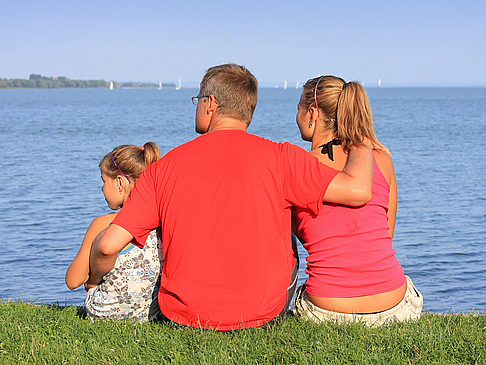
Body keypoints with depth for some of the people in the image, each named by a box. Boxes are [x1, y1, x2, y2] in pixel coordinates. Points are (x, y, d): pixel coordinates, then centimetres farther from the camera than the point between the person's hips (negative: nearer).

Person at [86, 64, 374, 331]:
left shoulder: (164, 167, -5)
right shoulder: (278, 157, -11)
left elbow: (108, 245, -8)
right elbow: (359, 191, -14)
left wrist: (94, 282, 14)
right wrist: (362, 148, 9)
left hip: (183, 318, 1)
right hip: (262, 316, -1)